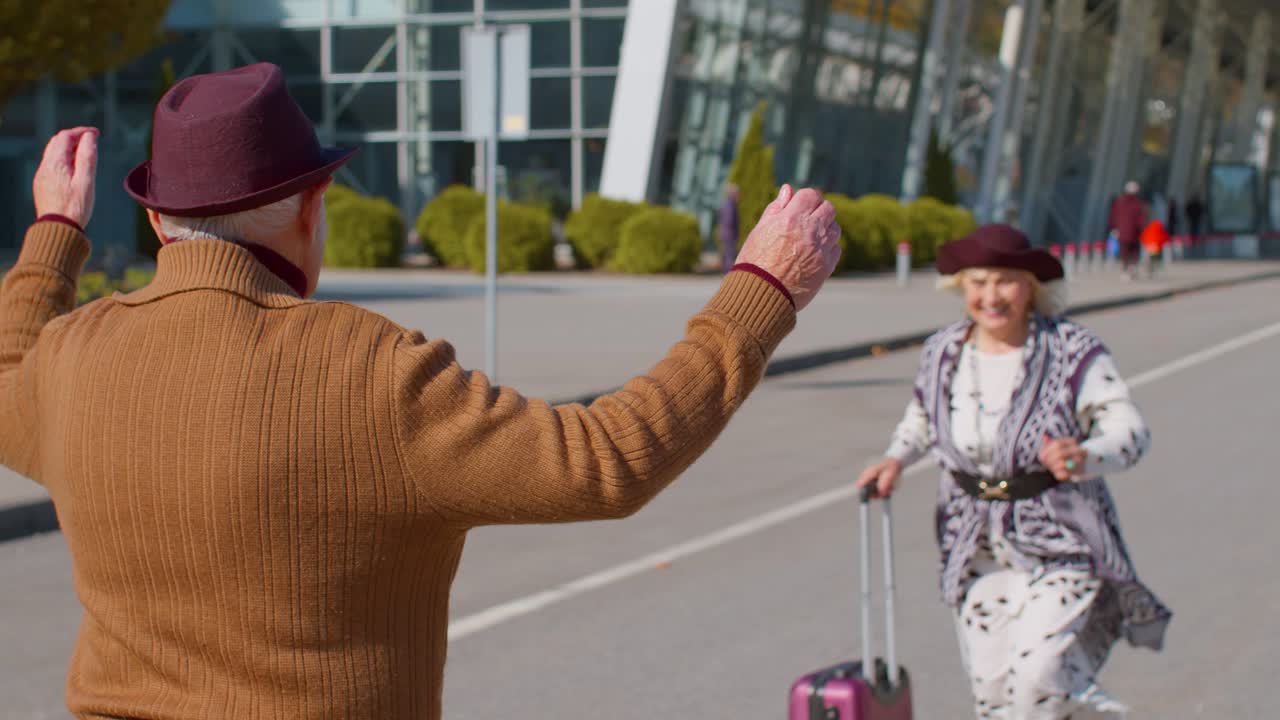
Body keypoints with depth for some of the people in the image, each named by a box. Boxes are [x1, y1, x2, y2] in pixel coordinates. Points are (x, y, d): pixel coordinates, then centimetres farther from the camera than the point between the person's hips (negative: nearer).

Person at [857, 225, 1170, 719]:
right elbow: (923, 416, 19)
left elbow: (1130, 429, -18)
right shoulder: (943, 354, 1)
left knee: (1039, 675, -20)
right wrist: (896, 458, 0)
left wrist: (1085, 456, -38)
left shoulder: (1073, 353, -12)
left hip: (1061, 547, -4)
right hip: (978, 553, 4)